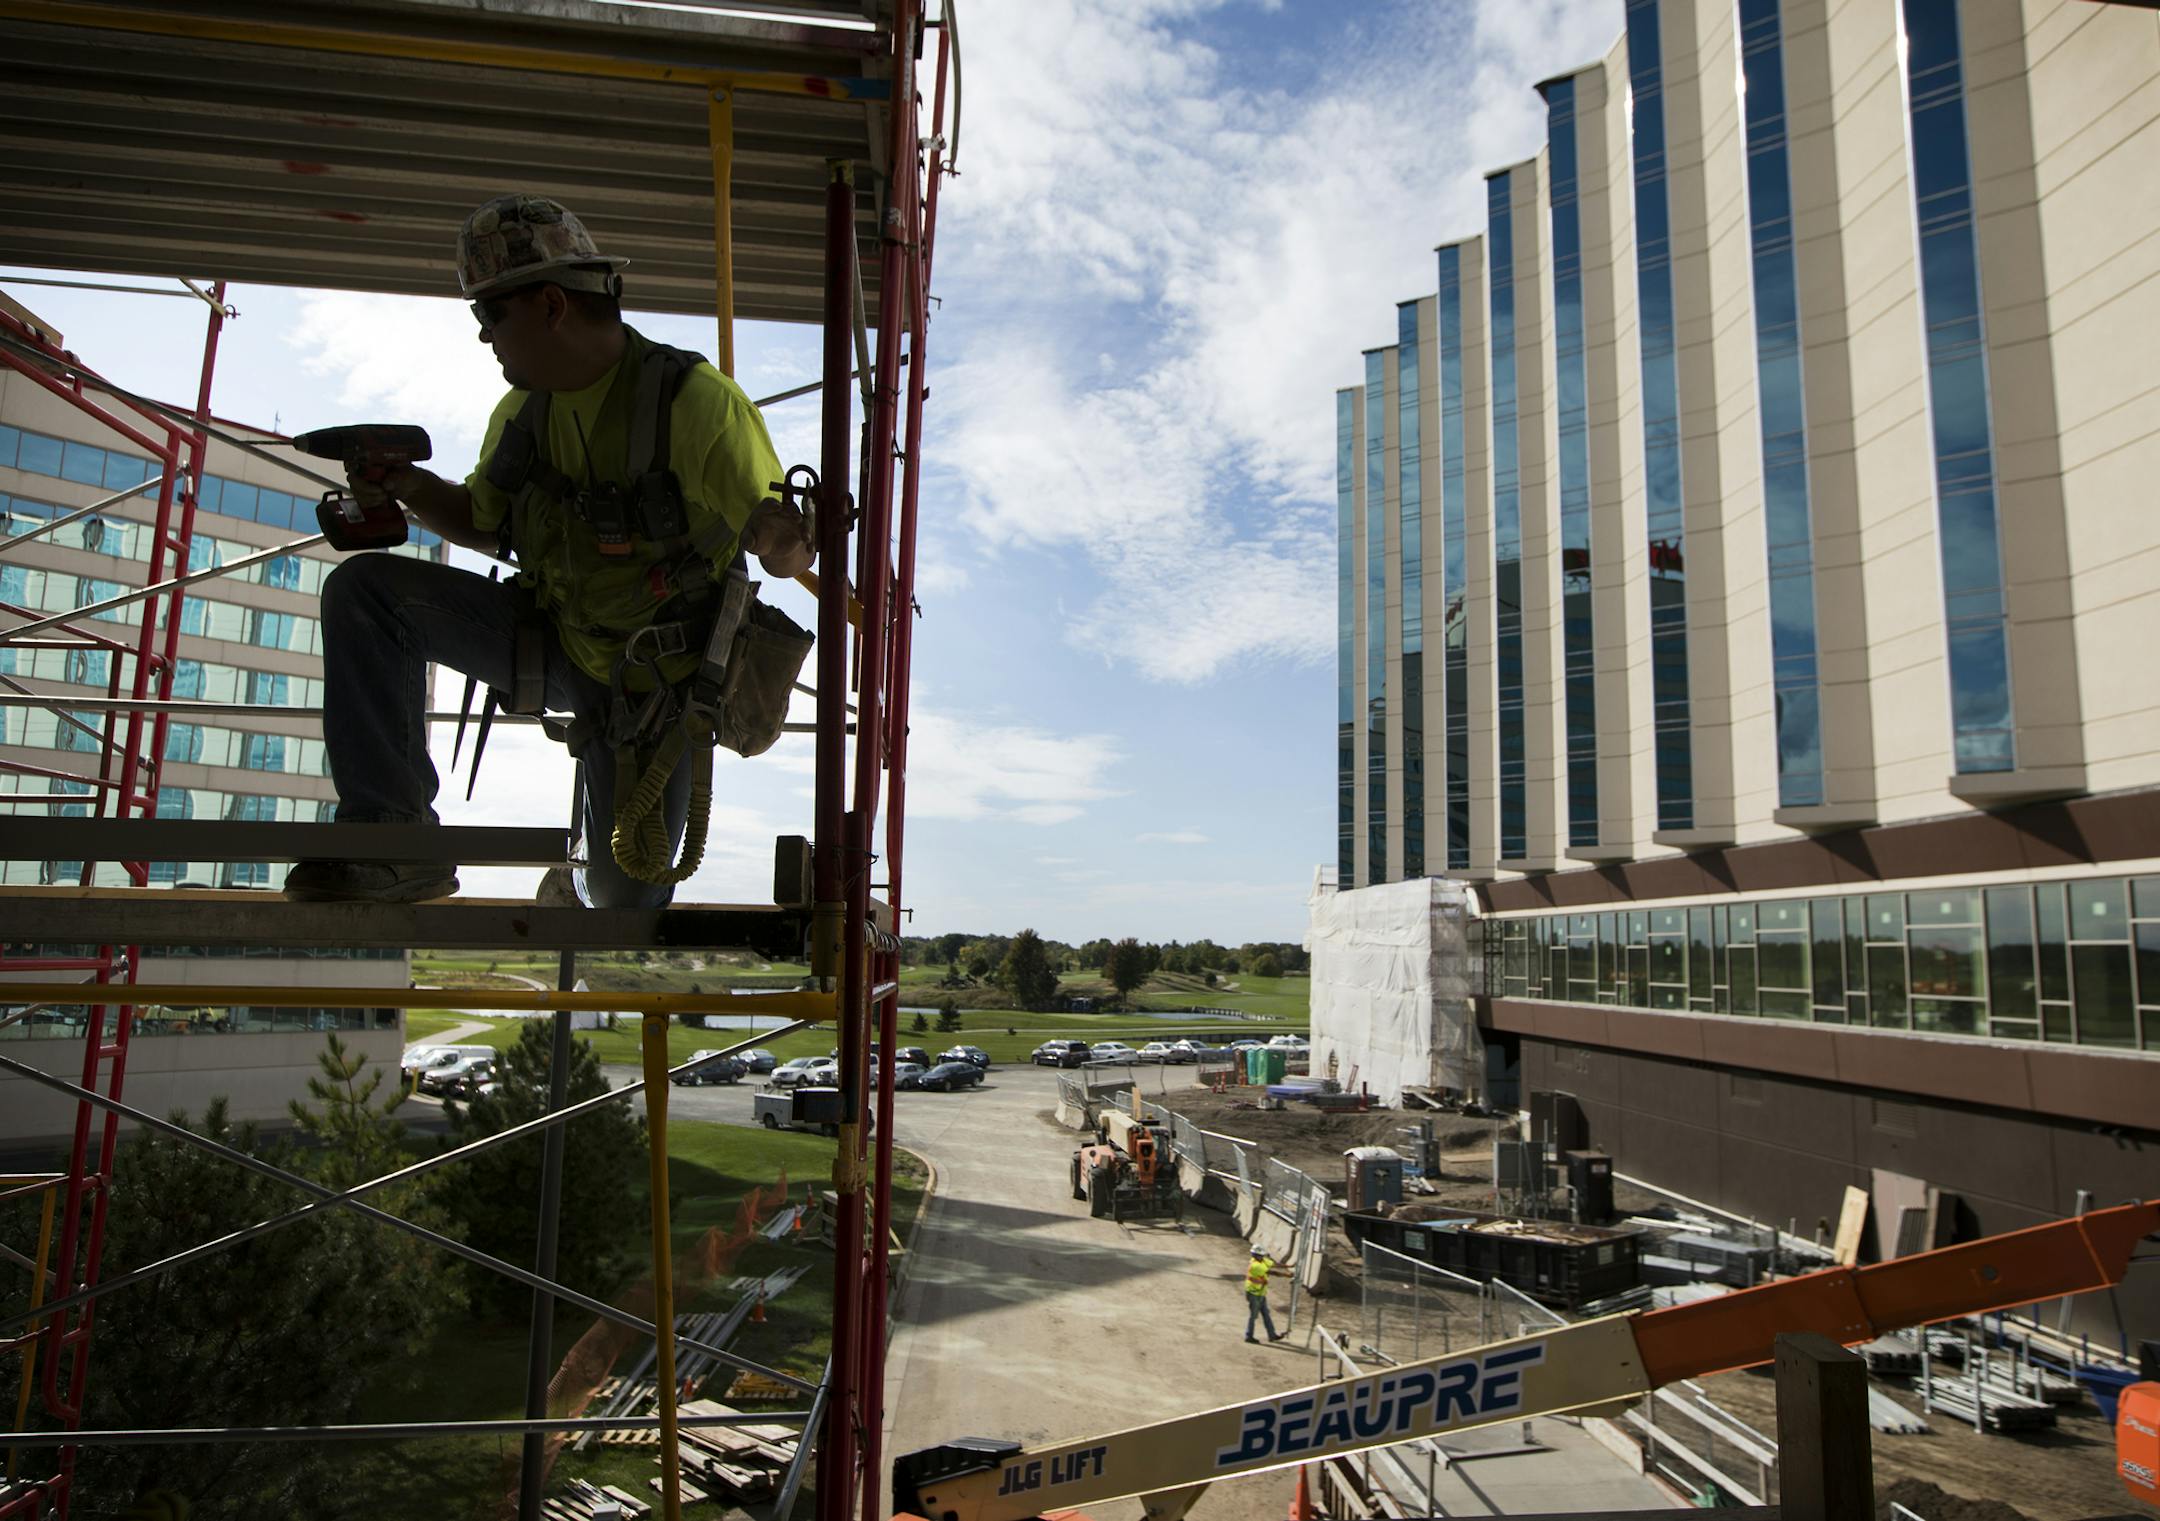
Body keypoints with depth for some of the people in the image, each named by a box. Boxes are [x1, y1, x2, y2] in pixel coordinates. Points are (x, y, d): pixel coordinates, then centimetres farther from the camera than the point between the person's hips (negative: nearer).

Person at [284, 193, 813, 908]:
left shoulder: (693, 398, -21)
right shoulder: (522, 411, 1)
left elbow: (789, 553, -20)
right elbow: (482, 523, 17)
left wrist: (779, 536, -44)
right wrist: (412, 486, -3)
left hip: (651, 682, -5)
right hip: (552, 641, 6)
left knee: (627, 905, -6)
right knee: (364, 589, -12)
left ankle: (585, 883, 36)